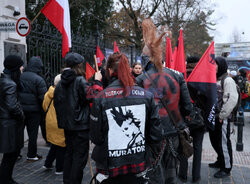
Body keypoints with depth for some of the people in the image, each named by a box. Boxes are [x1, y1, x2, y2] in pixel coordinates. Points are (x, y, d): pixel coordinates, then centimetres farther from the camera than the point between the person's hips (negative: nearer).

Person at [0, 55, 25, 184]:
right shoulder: (11, 84, -20)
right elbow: (12, 106, -25)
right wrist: (21, 115, -9)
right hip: (10, 125, -10)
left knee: (12, 153, 19)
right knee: (10, 155, 3)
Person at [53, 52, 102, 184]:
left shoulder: (61, 82, 7)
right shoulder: (79, 81, -15)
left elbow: (57, 102, 14)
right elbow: (92, 96, -21)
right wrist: (97, 82, -10)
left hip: (67, 124, 8)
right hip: (80, 124, -8)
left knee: (69, 152, 19)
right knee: (80, 155, 2)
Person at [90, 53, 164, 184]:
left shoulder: (101, 98, -14)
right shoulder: (146, 95, -9)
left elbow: (96, 138, -8)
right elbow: (156, 135, -4)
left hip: (110, 169, -1)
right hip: (139, 165, 1)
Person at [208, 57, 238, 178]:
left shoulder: (228, 80, -12)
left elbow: (232, 100, -20)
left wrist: (222, 115, -17)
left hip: (222, 118, -8)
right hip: (212, 117, 9)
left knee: (223, 143, -1)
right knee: (214, 141, 18)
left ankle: (227, 168, 12)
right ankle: (220, 161, 36)